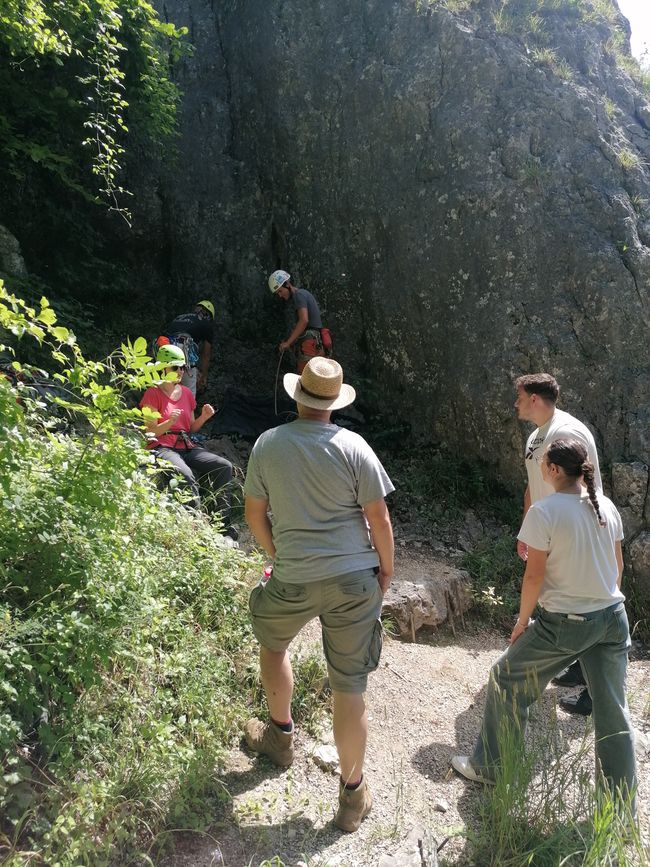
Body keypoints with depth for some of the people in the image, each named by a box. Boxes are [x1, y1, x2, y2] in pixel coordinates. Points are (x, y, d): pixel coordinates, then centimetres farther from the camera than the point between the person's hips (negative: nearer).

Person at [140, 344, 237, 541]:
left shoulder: (186, 393, 17)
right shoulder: (153, 394, 0)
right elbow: (151, 432, -4)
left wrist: (204, 417, 0)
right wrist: (170, 421, -22)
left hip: (187, 447, 6)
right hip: (162, 448, -6)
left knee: (225, 466, -19)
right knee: (186, 475, -38)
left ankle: (224, 524, -18)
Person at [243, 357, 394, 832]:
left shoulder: (268, 444, -3)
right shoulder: (353, 446, -8)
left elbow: (255, 513, 5)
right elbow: (378, 516, -5)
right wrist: (387, 567, 9)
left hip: (294, 580, 1)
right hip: (355, 578, 0)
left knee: (273, 641, 32)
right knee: (350, 687, 10)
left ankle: (282, 735, 45)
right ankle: (353, 794, 25)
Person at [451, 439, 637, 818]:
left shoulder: (544, 511, -18)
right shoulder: (607, 506, 1)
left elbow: (534, 575, -15)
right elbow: (618, 566, 9)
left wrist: (523, 620, -1)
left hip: (565, 623, -6)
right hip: (613, 617, 6)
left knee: (507, 681, 15)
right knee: (614, 711, 16)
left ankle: (490, 767, 30)